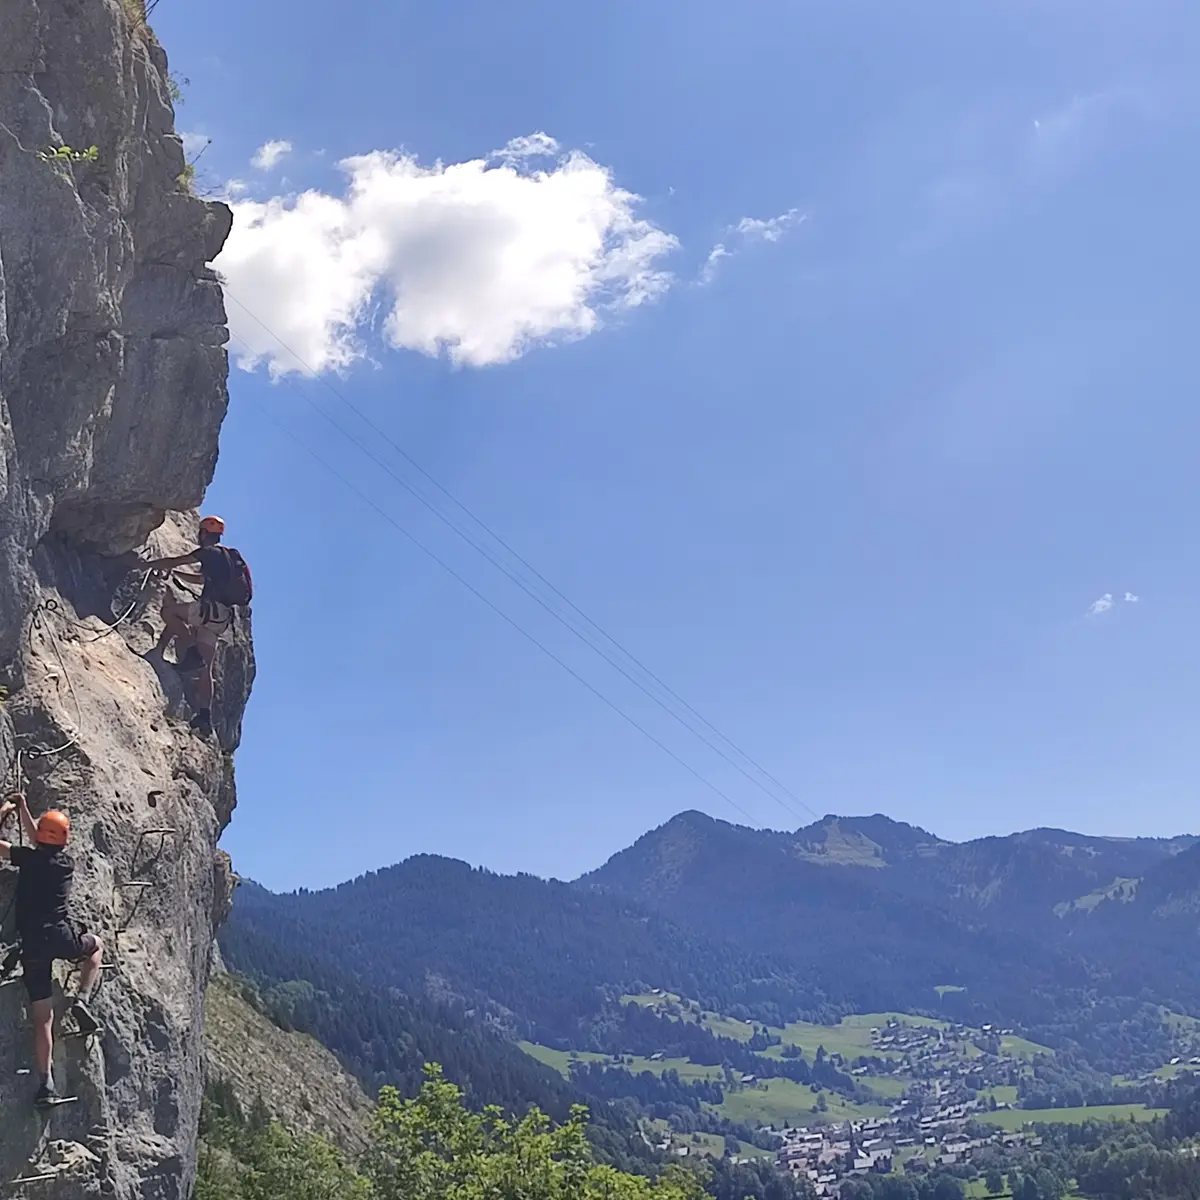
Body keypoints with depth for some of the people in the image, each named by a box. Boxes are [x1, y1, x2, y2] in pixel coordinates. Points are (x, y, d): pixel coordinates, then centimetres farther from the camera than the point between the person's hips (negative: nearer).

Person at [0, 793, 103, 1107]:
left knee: (42, 1017, 3)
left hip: (32, 944, 0)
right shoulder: (65, 862, 8)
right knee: (96, 946, 33)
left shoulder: (29, 858, 0)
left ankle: (46, 1084, -3)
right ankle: (82, 1000, 11)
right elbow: (42, 845, 27)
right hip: (61, 937, 0)